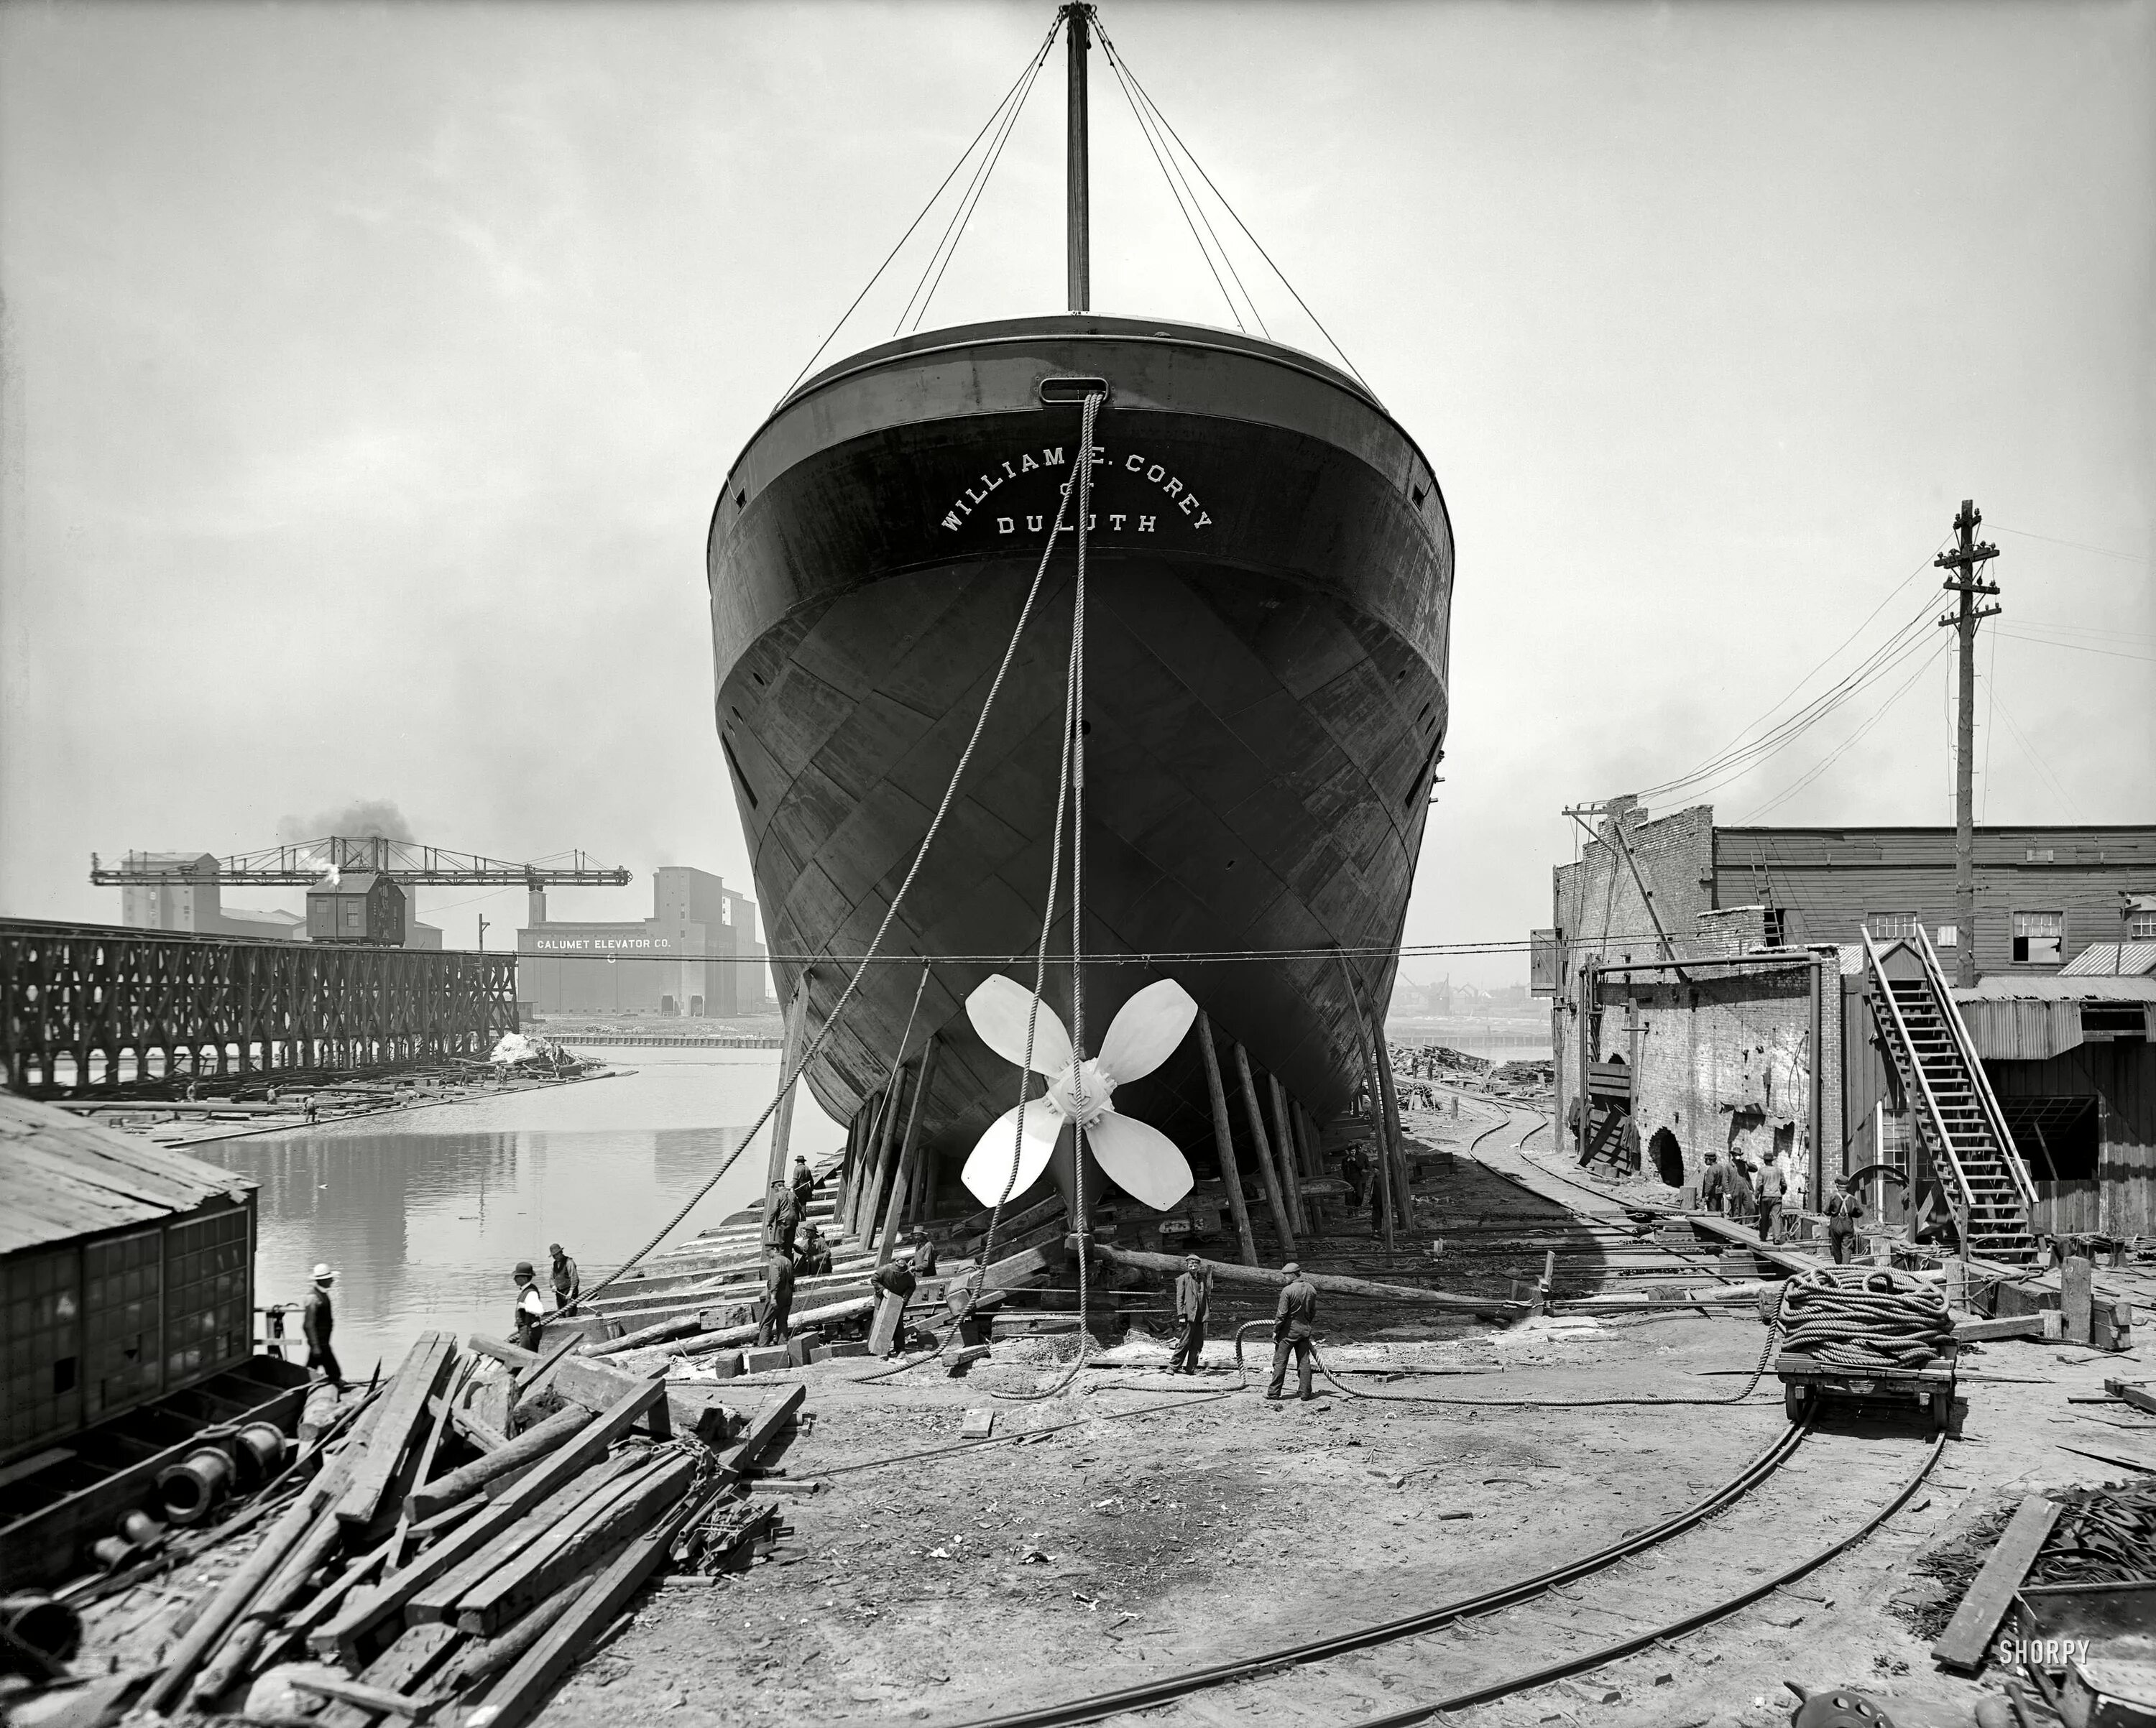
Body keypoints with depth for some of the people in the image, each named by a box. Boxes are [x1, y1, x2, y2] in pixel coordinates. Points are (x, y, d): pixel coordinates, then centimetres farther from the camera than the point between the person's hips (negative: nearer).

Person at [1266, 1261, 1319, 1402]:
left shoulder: (1288, 1291, -16)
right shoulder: (1311, 1290, 3)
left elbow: (1282, 1314, -15)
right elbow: (1314, 1312, 12)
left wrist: (1275, 1330, -6)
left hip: (1289, 1330, -6)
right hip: (1305, 1330, 6)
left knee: (1280, 1361, 3)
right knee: (1304, 1362, 10)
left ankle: (1273, 1392, 7)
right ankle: (1306, 1393, 12)